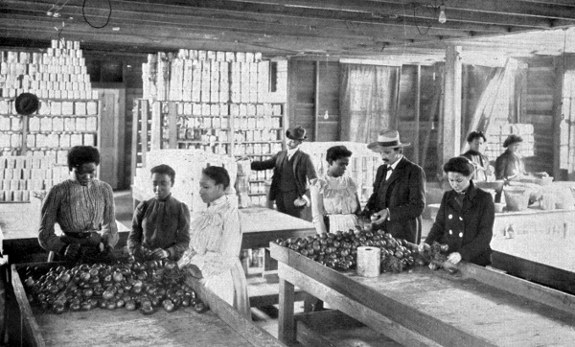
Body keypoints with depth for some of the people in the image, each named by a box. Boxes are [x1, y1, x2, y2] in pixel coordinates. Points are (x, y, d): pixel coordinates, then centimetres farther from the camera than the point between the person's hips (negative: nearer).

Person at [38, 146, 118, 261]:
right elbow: (45, 235, 1)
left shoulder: (104, 189, 10)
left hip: (99, 257, 1)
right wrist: (65, 249, -16)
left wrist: (105, 245, -5)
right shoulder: (58, 192, 0)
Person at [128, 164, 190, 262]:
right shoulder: (143, 207, 11)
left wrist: (167, 253, -15)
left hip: (168, 262, -2)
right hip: (142, 262, 2)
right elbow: (133, 237, 14)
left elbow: (184, 241, 2)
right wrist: (138, 251, -7)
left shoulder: (181, 209, 5)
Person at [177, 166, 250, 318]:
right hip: (202, 274, 7)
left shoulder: (230, 213, -14)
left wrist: (198, 267, -19)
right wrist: (185, 263, -3)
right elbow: (195, 244, 11)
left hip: (220, 275, -7)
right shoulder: (209, 211, 9)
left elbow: (226, 256, -17)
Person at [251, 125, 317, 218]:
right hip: (280, 197, 5)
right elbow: (265, 164, 7)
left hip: (295, 199, -5)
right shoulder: (280, 155, 11)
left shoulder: (304, 158, -4)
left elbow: (314, 179, -8)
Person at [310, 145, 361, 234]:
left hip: (353, 227, 4)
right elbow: (317, 214, -4)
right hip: (332, 229, -4)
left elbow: (358, 209, 15)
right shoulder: (319, 184, 1)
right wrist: (323, 235, -14)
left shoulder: (349, 181, 13)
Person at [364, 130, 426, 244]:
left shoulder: (415, 171, -7)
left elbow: (417, 207, -12)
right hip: (380, 231, 5)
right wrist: (366, 213, -4)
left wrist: (389, 212, -22)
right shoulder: (381, 170, 14)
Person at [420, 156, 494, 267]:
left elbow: (485, 235, -9)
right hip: (449, 259, 4)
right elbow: (439, 224, 14)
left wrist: (461, 254, -22)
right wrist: (428, 242, -7)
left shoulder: (484, 199, -4)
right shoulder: (447, 197, 10)